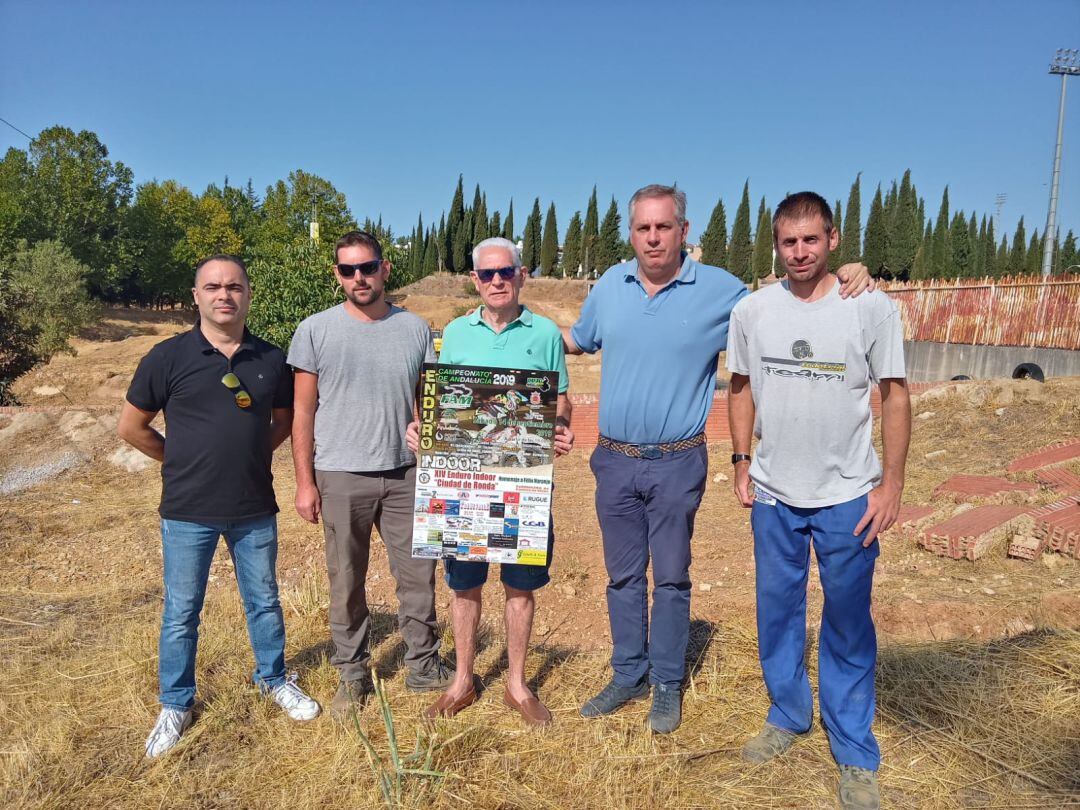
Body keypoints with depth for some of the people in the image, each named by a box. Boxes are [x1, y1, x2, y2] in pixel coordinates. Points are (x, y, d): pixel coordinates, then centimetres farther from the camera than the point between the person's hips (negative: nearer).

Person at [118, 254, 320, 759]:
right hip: (188, 511, -2)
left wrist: (250, 456, 4)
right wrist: (184, 462, 3)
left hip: (255, 509, 2)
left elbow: (284, 419, 15)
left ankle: (274, 679, 38)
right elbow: (131, 427, 0)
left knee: (264, 601, 16)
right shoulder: (169, 357, -8)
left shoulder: (271, 360, -1)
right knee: (181, 613, 11)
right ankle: (175, 705, 30)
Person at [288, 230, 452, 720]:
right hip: (341, 478, -1)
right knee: (347, 583, 10)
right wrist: (304, 482, -3)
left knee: (418, 574, 8)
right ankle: (352, 675, 27)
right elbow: (303, 412, 0)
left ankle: (423, 666, 26)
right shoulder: (316, 330, -2)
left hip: (405, 475, 2)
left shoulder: (414, 328, 4)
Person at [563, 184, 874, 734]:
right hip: (615, 461, 3)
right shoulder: (609, 286, 5)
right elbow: (578, 340, 20)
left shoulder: (719, 290, -5)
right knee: (623, 576, 14)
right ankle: (628, 677, 30)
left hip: (677, 465, -3)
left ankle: (668, 685, 26)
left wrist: (842, 281, -15)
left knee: (671, 578, 8)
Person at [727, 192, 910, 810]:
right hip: (774, 495, 3)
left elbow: (896, 396, -4)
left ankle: (856, 756, 25)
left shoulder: (873, 308, -8)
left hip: (848, 497, -2)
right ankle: (789, 716, 38)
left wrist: (892, 484, -8)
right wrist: (743, 463, 7)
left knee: (849, 627, 9)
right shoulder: (751, 311, -1)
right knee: (777, 614, 16)